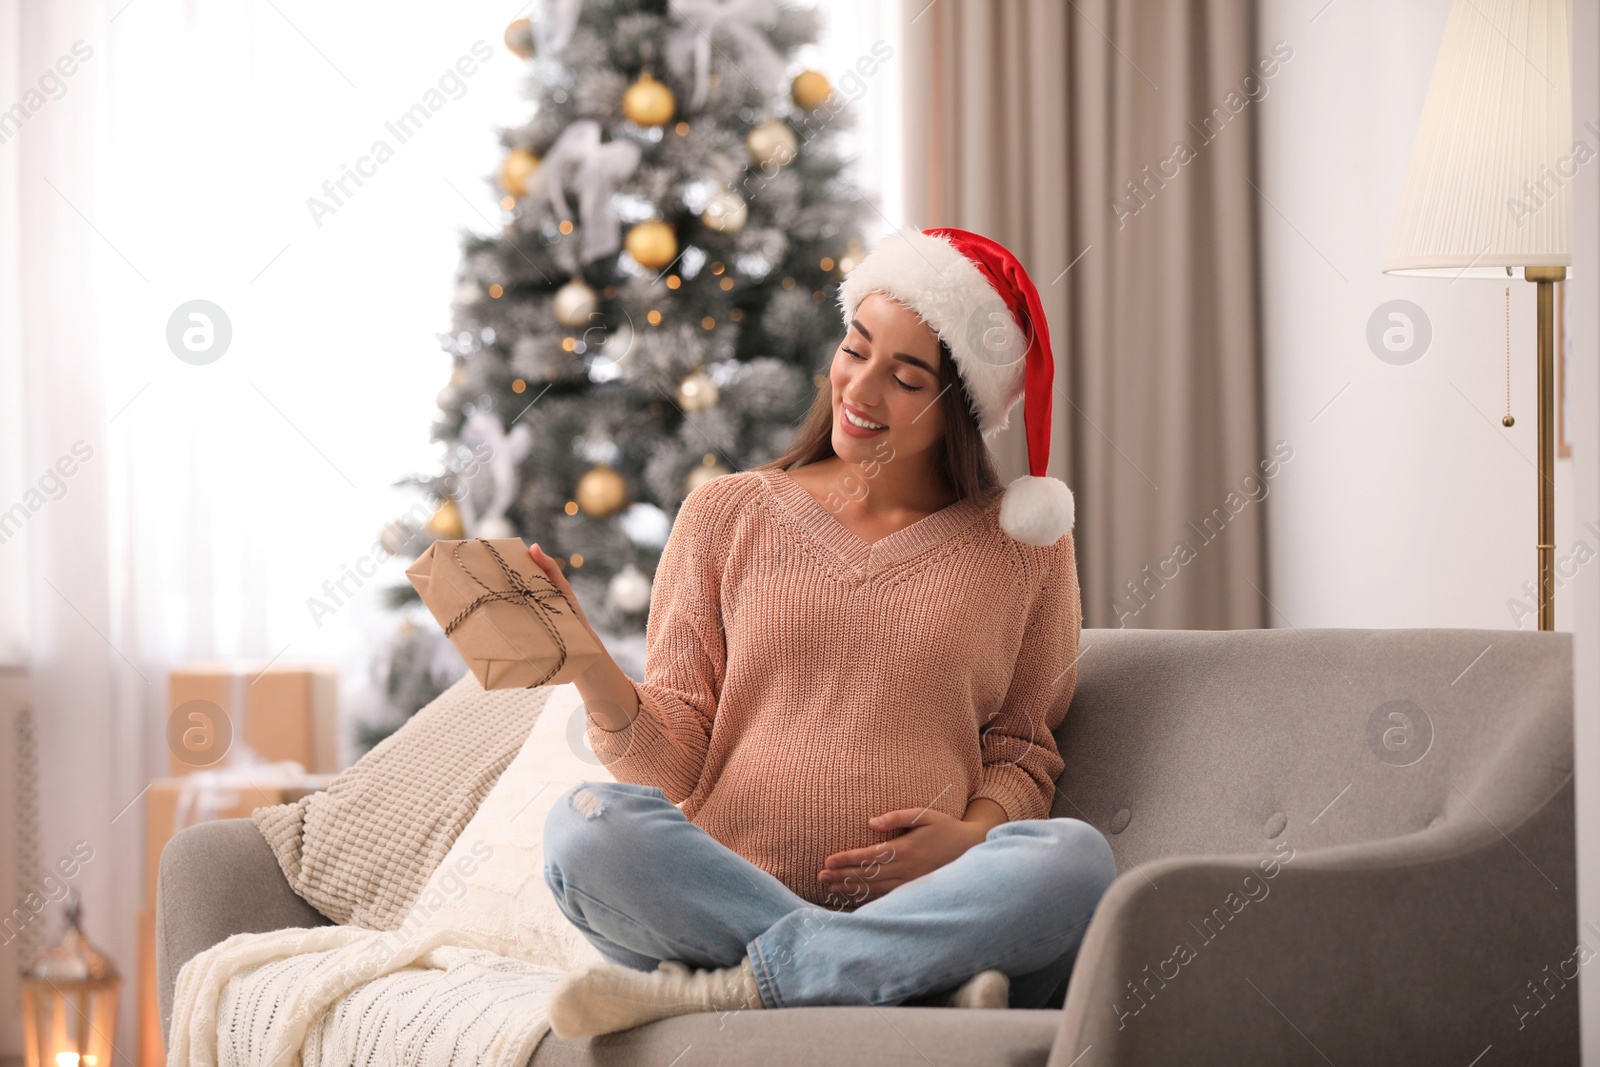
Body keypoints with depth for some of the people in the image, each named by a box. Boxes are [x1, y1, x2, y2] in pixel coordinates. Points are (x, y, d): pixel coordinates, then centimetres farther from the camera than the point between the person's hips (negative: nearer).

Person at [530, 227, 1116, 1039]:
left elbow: (1023, 751, 16)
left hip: (925, 914, 0)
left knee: (1075, 859, -32)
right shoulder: (727, 514, 13)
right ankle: (923, 987, -30)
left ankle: (712, 991, -26)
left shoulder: (1024, 542, 14)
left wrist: (973, 833, -6)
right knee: (589, 826, -31)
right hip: (720, 901, 0)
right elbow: (670, 760, 8)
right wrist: (588, 668, -12)